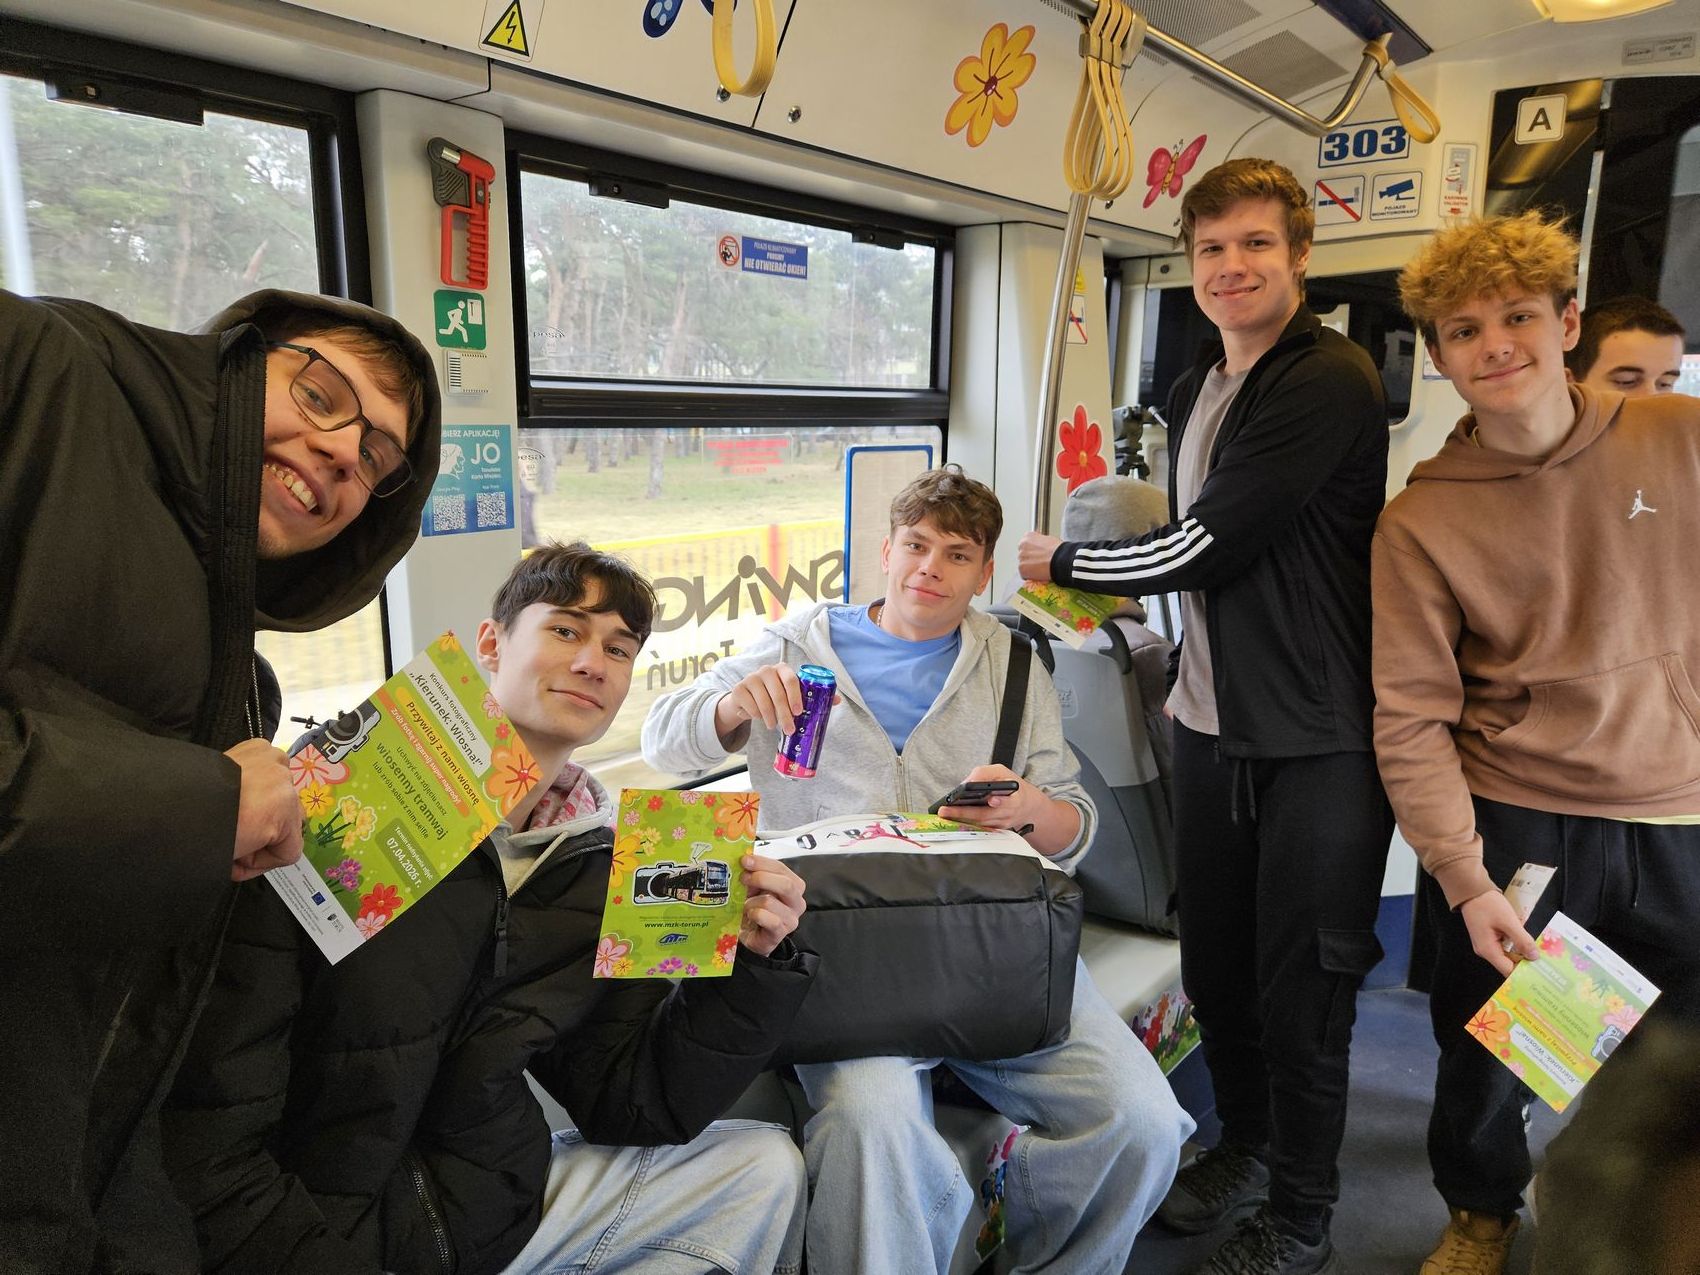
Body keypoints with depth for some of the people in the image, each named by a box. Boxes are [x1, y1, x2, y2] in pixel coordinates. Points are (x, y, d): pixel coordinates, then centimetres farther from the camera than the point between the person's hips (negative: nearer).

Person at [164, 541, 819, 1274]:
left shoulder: (595, 863, 0)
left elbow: (628, 1104, 1)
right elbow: (211, 1117, -20)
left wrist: (747, 962, -11)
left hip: (489, 1207, 6)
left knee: (763, 1170, 3)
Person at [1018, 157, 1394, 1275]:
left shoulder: (1331, 381, -16)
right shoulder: (1196, 392, 12)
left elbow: (1211, 546, -19)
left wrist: (1063, 562, -6)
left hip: (1319, 737, -7)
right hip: (1213, 721, 7)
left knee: (1299, 987, 4)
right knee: (1214, 963, 17)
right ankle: (1246, 1142, 42)